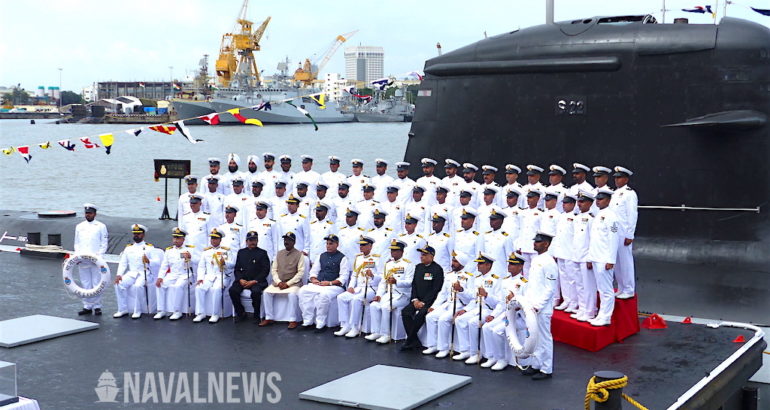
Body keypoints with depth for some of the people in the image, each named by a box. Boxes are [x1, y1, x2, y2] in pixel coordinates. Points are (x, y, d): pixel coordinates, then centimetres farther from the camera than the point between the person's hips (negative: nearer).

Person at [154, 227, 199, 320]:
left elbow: (200, 261, -7)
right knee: (160, 285, -20)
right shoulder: (169, 251, 15)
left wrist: (190, 257, -24)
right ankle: (161, 311, -12)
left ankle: (177, 312, -23)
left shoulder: (191, 249, 4)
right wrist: (160, 277, -6)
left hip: (186, 275, -4)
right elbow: (164, 266, 10)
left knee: (178, 286, -33)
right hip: (172, 275, 4)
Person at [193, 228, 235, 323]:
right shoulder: (206, 251, 18)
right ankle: (201, 313, -18)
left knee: (216, 289, -33)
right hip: (208, 276, 3)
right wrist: (200, 278, -4)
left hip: (222, 276, -3)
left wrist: (225, 263, -25)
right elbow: (201, 266, 13)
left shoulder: (226, 250, 9)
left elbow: (232, 264, -2)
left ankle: (215, 314, -25)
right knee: (199, 288, -24)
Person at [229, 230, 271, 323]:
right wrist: (240, 279, -7)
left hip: (257, 281, -3)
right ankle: (241, 313, -5)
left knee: (256, 292, -35)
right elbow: (236, 269, 14)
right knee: (232, 290, -24)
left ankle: (256, 316, -14)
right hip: (243, 280, 4)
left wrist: (254, 281, -13)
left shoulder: (262, 253, 5)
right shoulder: (241, 252, 16)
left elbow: (265, 270, -2)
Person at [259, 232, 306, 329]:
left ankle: (293, 320, -25)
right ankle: (269, 318, -9)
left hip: (293, 283, -4)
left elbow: (301, 272, -8)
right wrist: (278, 282, -9)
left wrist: (288, 283, -15)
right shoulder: (279, 253, 11)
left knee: (292, 294, -34)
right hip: (279, 282, 5)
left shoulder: (299, 254, -2)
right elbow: (273, 269, 9)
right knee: (266, 292, -17)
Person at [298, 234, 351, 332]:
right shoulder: (321, 256, 21)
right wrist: (313, 279, -1)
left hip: (335, 286, -6)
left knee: (324, 294, -37)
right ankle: (308, 322, -18)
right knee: (303, 291, -21)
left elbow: (344, 277, -5)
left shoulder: (342, 258, 3)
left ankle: (320, 324, -25)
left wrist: (330, 283, -17)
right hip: (318, 284, 6)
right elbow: (314, 271, 22)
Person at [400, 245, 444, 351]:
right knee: (405, 312, -18)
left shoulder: (437, 269, -9)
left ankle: (409, 341, -17)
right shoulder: (418, 267, 14)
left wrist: (424, 302, -17)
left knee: (420, 314, -31)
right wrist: (415, 299, -2)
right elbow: (414, 284, 14)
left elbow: (436, 289, -13)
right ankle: (415, 342, -16)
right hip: (418, 300, 7)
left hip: (429, 301, -7)